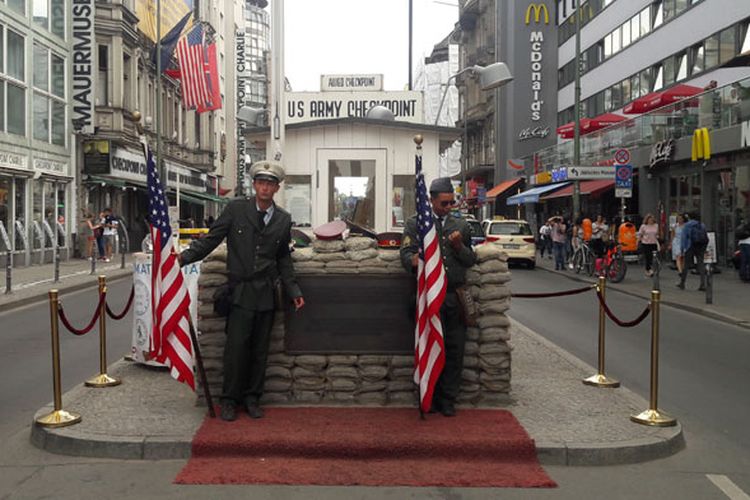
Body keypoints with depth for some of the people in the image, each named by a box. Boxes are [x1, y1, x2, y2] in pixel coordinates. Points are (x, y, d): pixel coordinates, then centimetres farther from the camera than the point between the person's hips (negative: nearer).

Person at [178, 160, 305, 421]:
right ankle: (229, 400, 10)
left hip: (266, 293, 3)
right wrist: (185, 256, -12)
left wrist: (294, 290, 12)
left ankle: (252, 398, 21)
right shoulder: (236, 209, 1)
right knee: (236, 347, -5)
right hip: (240, 291, -3)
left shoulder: (283, 219, 10)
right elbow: (211, 238, 1)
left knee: (260, 349, 7)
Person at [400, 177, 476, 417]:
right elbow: (406, 252, -2)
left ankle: (448, 400, 14)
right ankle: (430, 398, 17)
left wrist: (460, 247, -6)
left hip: (456, 296, 3)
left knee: (455, 350, 3)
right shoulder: (415, 223, 6)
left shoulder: (461, 225, 15)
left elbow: (471, 260, 14)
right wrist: (414, 260, -25)